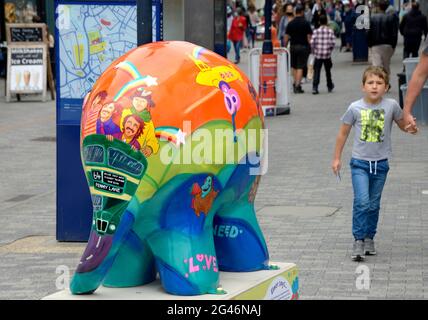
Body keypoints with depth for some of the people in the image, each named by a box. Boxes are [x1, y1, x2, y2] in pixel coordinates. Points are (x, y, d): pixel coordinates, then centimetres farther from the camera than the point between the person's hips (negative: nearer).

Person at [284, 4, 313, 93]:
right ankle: (297, 85, -9)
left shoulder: (290, 23, 2)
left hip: (293, 46, 3)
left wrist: (285, 47, 13)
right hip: (303, 46, -3)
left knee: (294, 66, 16)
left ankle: (295, 84, 20)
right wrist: (310, 47, 2)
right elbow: (309, 37, -8)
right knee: (300, 67, -3)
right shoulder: (306, 23, -6)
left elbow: (286, 37, 4)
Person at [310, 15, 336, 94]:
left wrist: (313, 51, 7)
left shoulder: (316, 31, -3)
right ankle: (330, 86, 31)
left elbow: (312, 42, -9)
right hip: (327, 55, 1)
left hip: (318, 55, -1)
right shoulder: (330, 31, -2)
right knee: (328, 71, 17)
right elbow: (333, 42, -7)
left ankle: (315, 87, -14)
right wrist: (330, 49, 10)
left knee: (316, 71, -1)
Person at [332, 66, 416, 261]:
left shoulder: (391, 106, -6)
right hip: (360, 163, -2)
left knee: (374, 205, 11)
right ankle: (358, 241, -8)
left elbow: (403, 125, 9)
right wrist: (336, 158, 9)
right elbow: (343, 133, 5)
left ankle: (369, 238, 26)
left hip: (381, 163, 2)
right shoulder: (355, 108, -8)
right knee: (362, 201, -14)